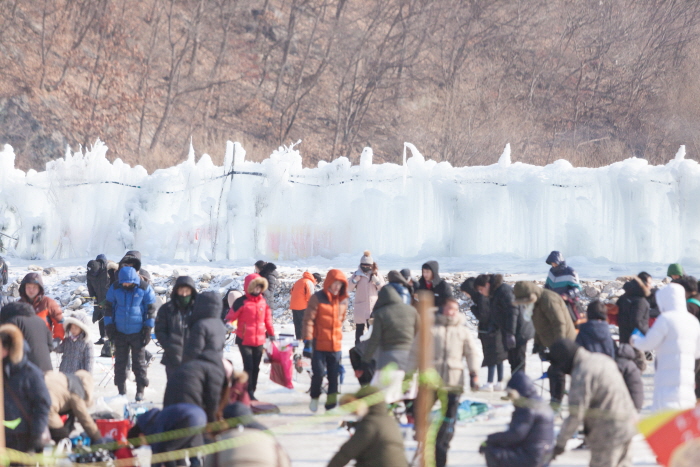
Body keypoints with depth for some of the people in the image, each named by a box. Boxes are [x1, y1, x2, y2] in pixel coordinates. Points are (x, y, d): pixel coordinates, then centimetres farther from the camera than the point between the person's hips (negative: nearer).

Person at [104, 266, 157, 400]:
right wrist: (109, 326, 1)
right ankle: (121, 391, 16)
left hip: (138, 332, -2)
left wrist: (148, 330, -5)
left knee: (139, 362, 2)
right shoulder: (115, 288, -2)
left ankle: (140, 390, 10)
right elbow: (109, 307, 7)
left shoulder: (145, 289, -8)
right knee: (120, 362, 7)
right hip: (120, 332, 2)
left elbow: (151, 309, -2)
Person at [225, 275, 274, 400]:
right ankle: (248, 393, -1)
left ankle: (251, 393, 18)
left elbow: (267, 319, 17)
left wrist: (271, 334, 21)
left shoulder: (263, 302, 8)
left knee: (255, 368, 9)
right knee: (248, 366, -10)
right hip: (244, 341, -5)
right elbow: (231, 316, -9)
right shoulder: (242, 302, -9)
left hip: (259, 341, 5)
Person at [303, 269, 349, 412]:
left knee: (334, 375, 5)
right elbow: (308, 319, -11)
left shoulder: (343, 300, 7)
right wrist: (308, 340, -15)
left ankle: (332, 401, 12)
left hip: (336, 345, 4)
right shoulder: (317, 298, -8)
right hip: (319, 344, -4)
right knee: (318, 373, -3)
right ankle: (314, 398, 20)